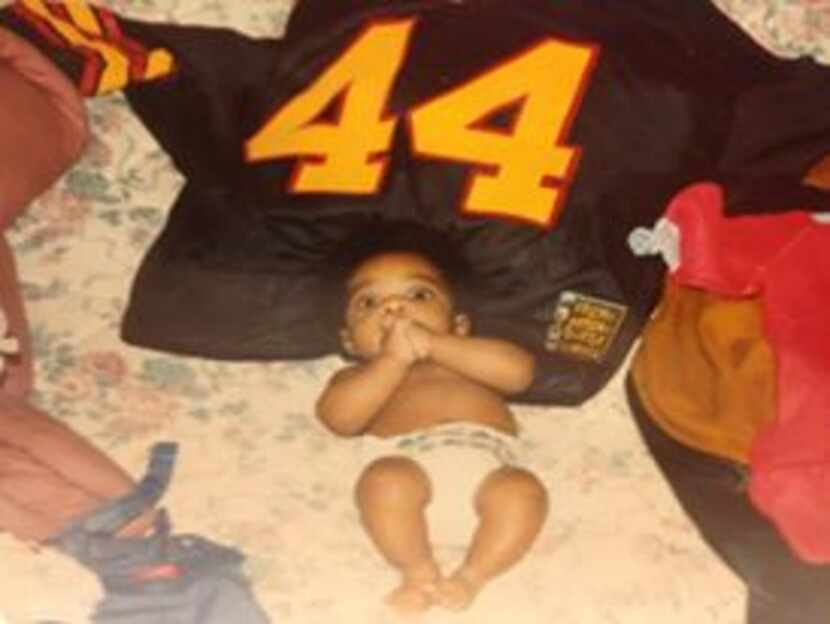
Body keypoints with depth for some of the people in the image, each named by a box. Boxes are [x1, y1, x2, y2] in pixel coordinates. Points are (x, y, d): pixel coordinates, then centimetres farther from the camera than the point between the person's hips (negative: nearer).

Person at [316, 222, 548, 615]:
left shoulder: (472, 359, 32)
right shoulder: (360, 377, 29)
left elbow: (518, 370, 8)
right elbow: (339, 417, 4)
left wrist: (433, 345, 4)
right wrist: (395, 359, 0)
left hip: (486, 462, 1)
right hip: (411, 465, -1)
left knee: (523, 491, -30)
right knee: (384, 481, -34)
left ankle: (471, 575, -20)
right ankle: (419, 571, -16)